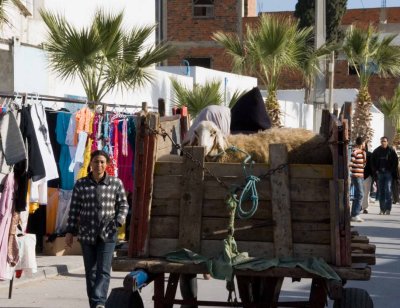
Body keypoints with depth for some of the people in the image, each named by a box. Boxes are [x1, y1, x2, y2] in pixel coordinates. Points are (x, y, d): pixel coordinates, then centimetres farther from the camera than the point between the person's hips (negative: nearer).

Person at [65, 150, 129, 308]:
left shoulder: (116, 183, 2)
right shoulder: (80, 184, 4)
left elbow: (123, 205, 6)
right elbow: (74, 209, 5)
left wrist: (119, 221, -11)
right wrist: (70, 231, 2)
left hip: (107, 234, -1)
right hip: (87, 234, 1)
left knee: (103, 271, -11)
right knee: (90, 271, 6)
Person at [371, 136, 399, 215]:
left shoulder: (391, 151, 1)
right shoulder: (376, 151, 7)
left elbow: (395, 161, 3)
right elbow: (372, 161, 13)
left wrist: (392, 171, -6)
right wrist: (375, 170, 2)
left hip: (388, 173, -3)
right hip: (380, 173, 3)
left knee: (388, 190, -10)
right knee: (381, 191, 4)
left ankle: (388, 209, -9)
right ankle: (382, 209, 9)